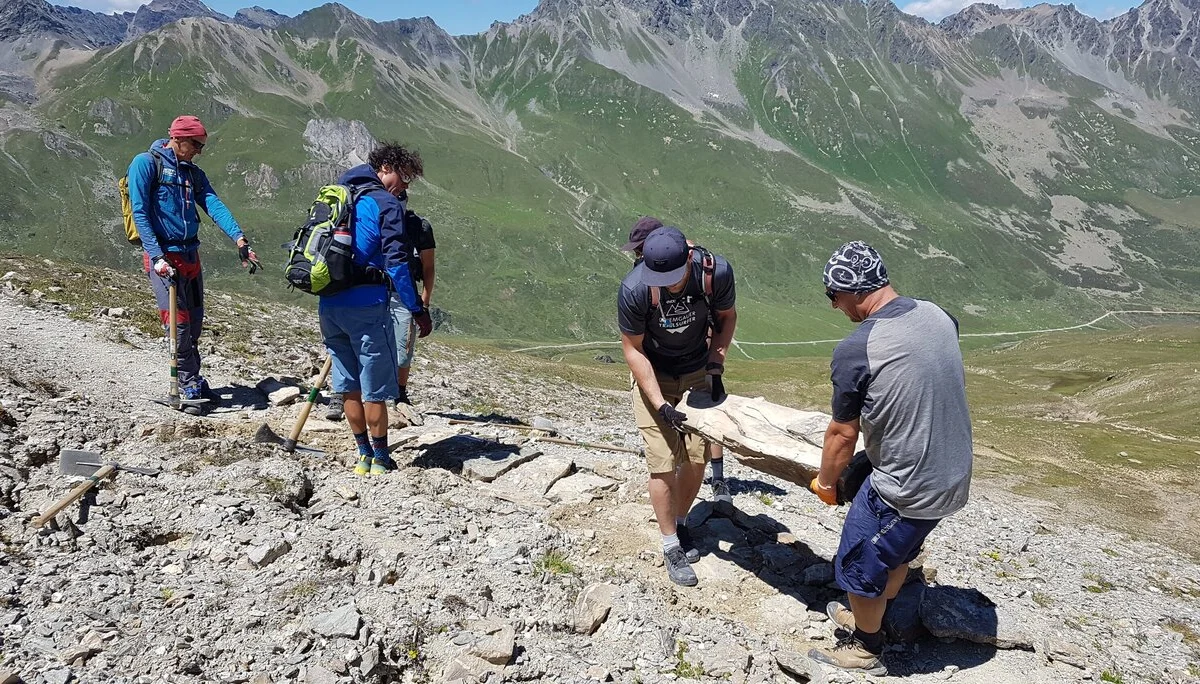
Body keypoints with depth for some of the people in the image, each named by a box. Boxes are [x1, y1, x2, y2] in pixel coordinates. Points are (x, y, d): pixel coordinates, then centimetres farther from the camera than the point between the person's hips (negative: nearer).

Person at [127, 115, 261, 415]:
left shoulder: (193, 173, 14)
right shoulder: (146, 163, -5)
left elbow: (214, 205, -1)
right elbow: (140, 213, -12)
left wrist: (239, 239, -18)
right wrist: (157, 256, -21)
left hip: (190, 255, 7)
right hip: (163, 256, -7)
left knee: (195, 322, 11)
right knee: (178, 322, -7)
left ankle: (192, 383, 24)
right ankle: (189, 388, 2)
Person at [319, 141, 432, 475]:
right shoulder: (387, 204, -6)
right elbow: (395, 262, -14)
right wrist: (418, 309, -11)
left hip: (328, 306, 8)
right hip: (366, 307, -7)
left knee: (349, 386, 15)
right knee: (374, 388, 3)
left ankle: (364, 456, 24)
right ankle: (381, 461, 12)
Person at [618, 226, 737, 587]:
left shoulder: (716, 271, -24)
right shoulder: (634, 289, -31)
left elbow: (726, 316, -2)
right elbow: (633, 349, -18)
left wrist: (715, 366, -12)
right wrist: (660, 404, -22)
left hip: (697, 372, 3)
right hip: (652, 376, -3)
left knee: (697, 457, 5)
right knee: (663, 464, -6)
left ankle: (680, 524, 30)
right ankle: (671, 546, 12)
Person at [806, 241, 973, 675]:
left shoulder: (854, 351, -24)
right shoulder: (940, 317, -4)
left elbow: (843, 434, -13)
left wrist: (825, 482, 4)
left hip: (906, 489, -8)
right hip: (955, 477, 8)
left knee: (859, 566, 16)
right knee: (899, 551, 29)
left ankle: (865, 650, 38)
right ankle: (869, 618, 53)